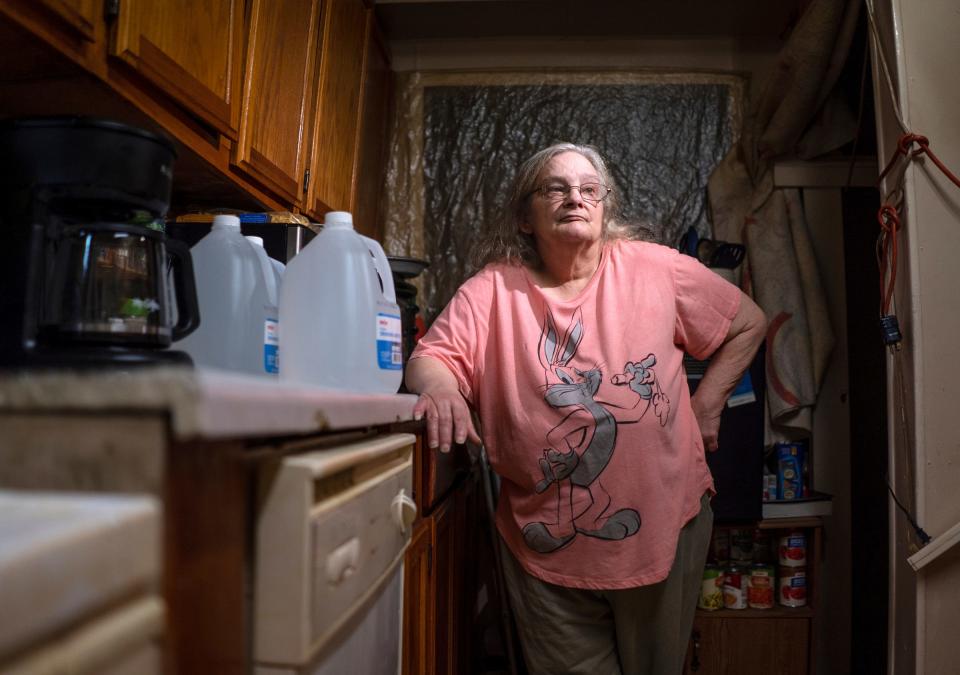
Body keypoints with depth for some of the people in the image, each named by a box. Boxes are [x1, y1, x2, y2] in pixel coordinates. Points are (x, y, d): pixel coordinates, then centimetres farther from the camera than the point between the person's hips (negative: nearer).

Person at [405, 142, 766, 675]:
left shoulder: (656, 269, -3)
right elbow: (430, 358, -11)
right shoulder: (493, 289, -4)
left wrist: (706, 407, 1)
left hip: (662, 528, 1)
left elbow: (748, 324, 7)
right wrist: (440, 388, -33)